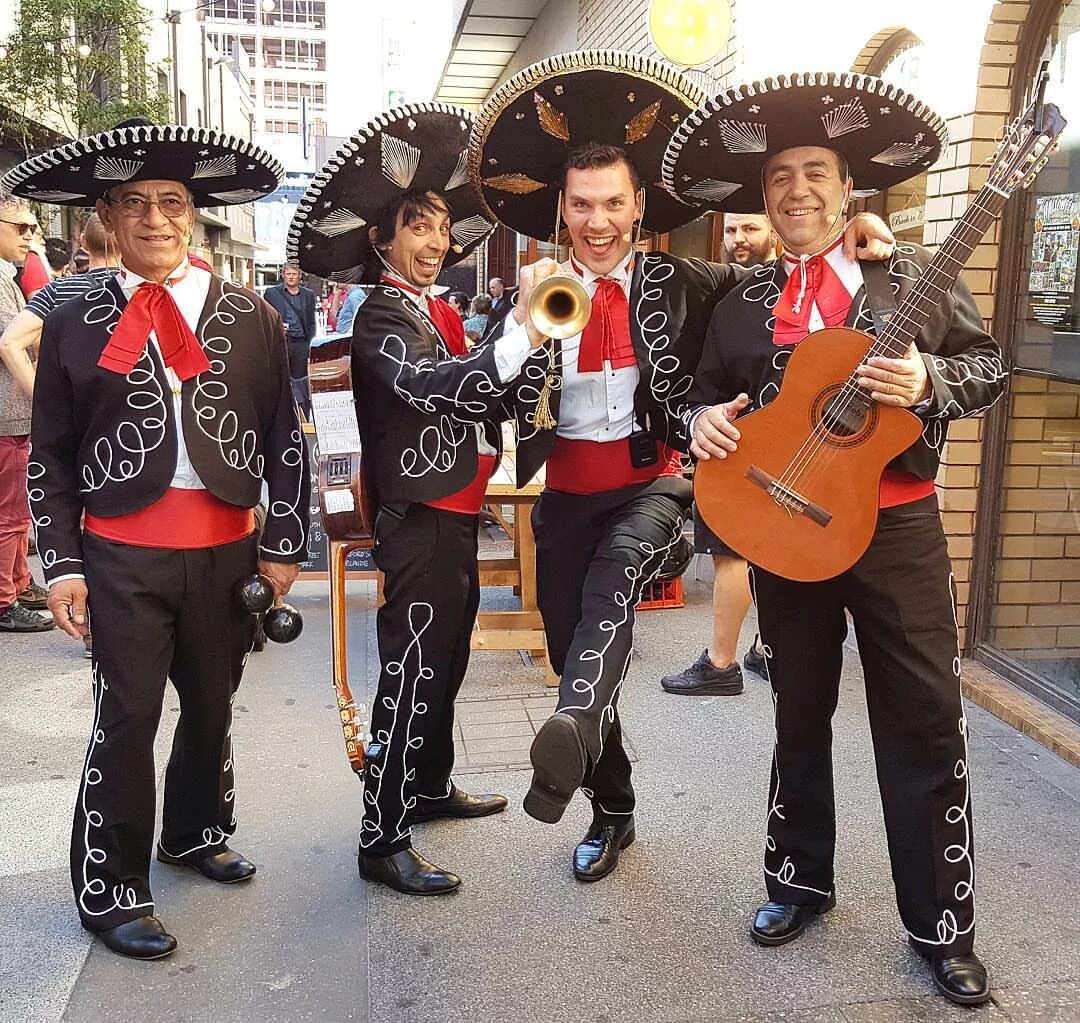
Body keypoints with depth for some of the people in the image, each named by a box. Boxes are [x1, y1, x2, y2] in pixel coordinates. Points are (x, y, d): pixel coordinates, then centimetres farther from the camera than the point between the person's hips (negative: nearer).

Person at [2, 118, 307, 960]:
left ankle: (196, 832, 40)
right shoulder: (75, 325, 3)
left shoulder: (253, 320, 4)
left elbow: (286, 440, 4)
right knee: (127, 718, 2)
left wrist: (284, 544, 0)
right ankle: (111, 891, 19)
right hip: (122, 554, -1)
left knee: (213, 705, 15)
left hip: (227, 549, 2)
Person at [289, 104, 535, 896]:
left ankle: (431, 787, 36)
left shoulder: (439, 312, 15)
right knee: (412, 676, -6)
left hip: (453, 513, 10)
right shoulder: (382, 316, -13)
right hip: (419, 520, -9)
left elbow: (472, 398, 21)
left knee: (445, 661, 19)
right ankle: (383, 840, 3)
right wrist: (522, 339, -43)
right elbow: (430, 386, -32)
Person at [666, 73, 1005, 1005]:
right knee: (800, 713, 15)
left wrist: (928, 381, -20)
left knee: (925, 724, 2)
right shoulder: (743, 305, 8)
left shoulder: (912, 272, 1)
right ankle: (800, 880, 33)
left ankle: (942, 925, 19)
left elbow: (989, 364, 0)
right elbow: (709, 395, 15)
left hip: (896, 526, -2)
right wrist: (703, 419, -7)